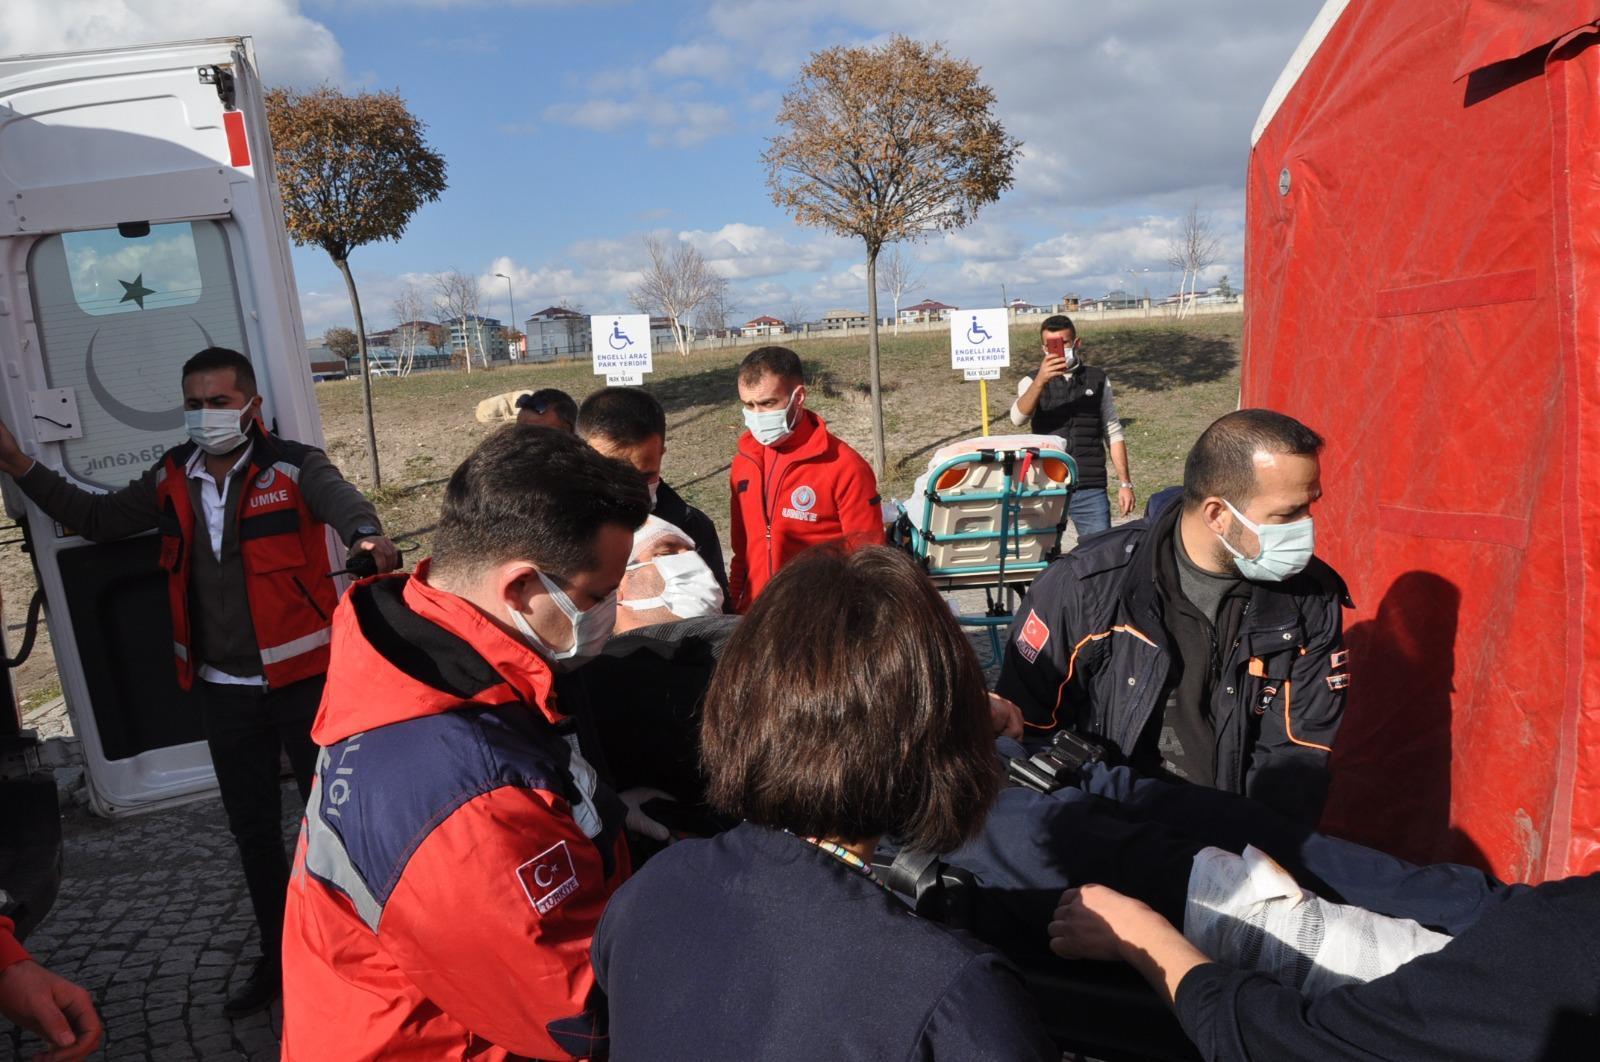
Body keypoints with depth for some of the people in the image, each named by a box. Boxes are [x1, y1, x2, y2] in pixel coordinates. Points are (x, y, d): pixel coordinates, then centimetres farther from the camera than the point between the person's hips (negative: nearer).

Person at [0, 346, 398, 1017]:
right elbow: (97, 519, 19)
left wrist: (365, 535, -54)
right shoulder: (171, 480, 6)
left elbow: (342, 502, -31)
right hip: (223, 690, 6)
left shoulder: (294, 468, -11)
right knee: (253, 830, 17)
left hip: (302, 679, -5)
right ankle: (278, 956, 35)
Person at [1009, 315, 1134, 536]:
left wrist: (1125, 483, 7)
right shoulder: (1032, 382, 6)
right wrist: (1040, 381, -32)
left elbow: (1113, 433, 13)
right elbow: (1018, 418, -16)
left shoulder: (1098, 379, 11)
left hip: (1091, 487, 1)